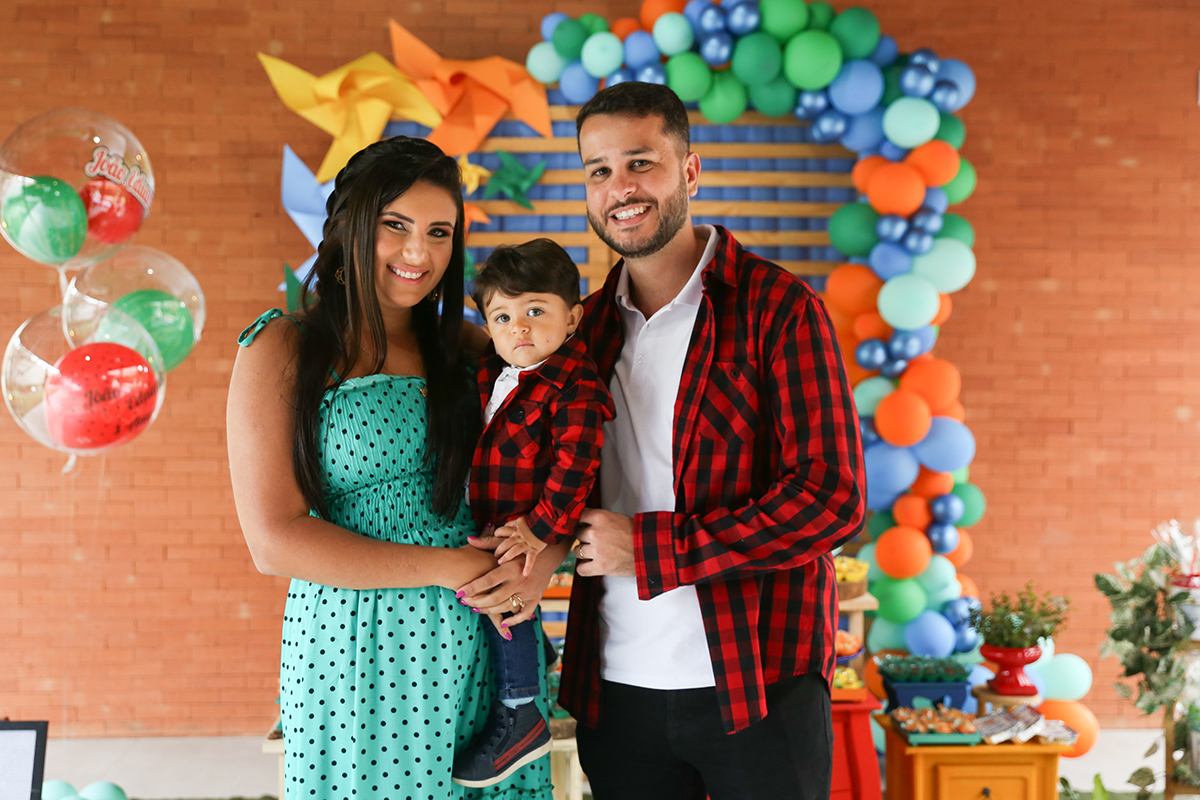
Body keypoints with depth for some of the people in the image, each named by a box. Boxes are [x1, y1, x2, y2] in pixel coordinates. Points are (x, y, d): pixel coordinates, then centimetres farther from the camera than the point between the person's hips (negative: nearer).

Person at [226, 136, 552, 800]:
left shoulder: (470, 352, 9)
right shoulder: (282, 350, -3)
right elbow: (274, 541, -11)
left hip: (480, 651, 4)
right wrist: (450, 567, -14)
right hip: (354, 653, -3)